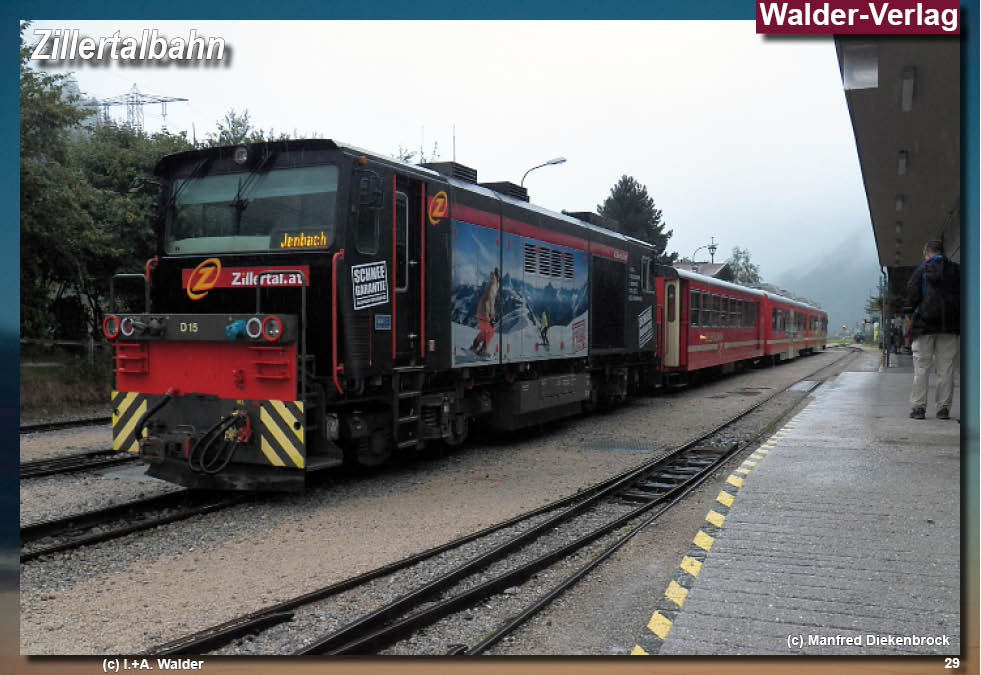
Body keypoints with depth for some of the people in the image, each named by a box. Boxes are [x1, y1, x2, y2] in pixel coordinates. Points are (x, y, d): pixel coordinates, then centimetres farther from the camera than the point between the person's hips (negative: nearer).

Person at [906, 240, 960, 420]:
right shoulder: (957, 270, 7)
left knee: (921, 368, 2)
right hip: (951, 326, 2)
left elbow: (912, 296, -7)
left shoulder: (922, 270, -1)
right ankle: (943, 408, 5)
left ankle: (918, 407, -1)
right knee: (946, 368, 5)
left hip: (925, 324, -2)